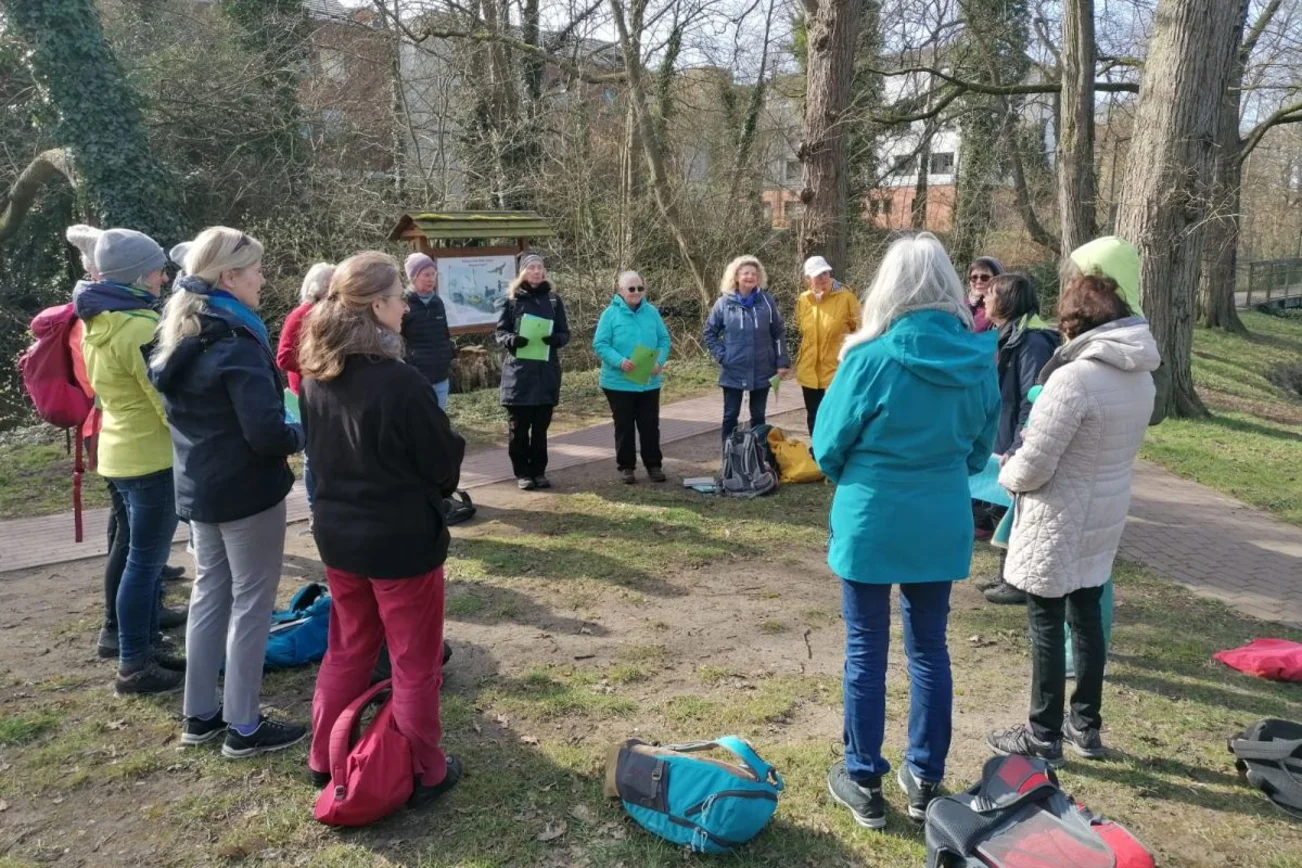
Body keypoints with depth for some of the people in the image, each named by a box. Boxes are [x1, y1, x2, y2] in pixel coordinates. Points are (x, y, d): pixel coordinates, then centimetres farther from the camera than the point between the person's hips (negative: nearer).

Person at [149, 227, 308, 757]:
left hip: (197, 486, 9)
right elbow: (266, 432, -27)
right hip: (247, 490, -9)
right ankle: (244, 728, 12)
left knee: (209, 594, 17)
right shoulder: (236, 342, -21)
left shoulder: (177, 335, 8)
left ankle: (200, 715, 27)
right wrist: (300, 436, -8)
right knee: (251, 603, 2)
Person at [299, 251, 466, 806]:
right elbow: (444, 461, -14)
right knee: (415, 662, 10)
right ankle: (423, 774, 22)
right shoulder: (401, 382, -24)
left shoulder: (316, 377, -2)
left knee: (348, 648, 24)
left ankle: (325, 759, 35)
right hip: (402, 539, -7)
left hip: (338, 532, 7)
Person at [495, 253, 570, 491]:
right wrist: (512, 340, -20)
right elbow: (499, 333, 1)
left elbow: (565, 333, 8)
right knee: (519, 427, 2)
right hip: (518, 372, -2)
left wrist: (556, 339, -15)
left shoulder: (553, 299, 8)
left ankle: (538, 471, 19)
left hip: (546, 373, 2)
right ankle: (522, 473, 13)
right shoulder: (510, 299, 1)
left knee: (541, 427, 9)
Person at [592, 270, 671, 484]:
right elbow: (600, 344, -10)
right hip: (619, 382, -3)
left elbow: (664, 340, 6)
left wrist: (659, 361, -11)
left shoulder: (651, 312, 3)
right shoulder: (610, 313, -7)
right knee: (624, 426, 7)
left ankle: (654, 465, 21)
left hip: (649, 382, 3)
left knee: (650, 425, 9)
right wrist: (619, 361, -25)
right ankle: (626, 466, 19)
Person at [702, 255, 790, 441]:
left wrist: (782, 362, -1)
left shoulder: (766, 301, -1)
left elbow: (778, 334, 3)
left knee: (758, 416, 11)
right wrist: (721, 355, -5)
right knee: (731, 415, 5)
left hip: (762, 371, 1)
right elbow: (709, 333, 5)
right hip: (733, 372, -1)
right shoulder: (724, 303, -4)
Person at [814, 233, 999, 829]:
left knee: (865, 653, 9)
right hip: (942, 524, 4)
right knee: (930, 649, 16)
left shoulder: (873, 358, -17)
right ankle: (925, 780, 28)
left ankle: (864, 783, 21)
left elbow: (827, 447, -7)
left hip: (870, 523, -4)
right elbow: (980, 450, 9)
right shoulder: (978, 360, -4)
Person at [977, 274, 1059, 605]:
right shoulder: (1007, 336, 13)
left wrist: (1017, 448, -25)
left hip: (1017, 448, -10)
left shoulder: (1032, 340, -18)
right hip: (1001, 443, 10)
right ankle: (1008, 575, 30)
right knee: (1003, 511, 17)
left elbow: (1033, 401, -23)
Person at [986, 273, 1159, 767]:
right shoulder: (1141, 377, 2)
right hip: (1106, 511, 8)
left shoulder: (1074, 377, -25)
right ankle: (1086, 726, 31)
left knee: (1047, 623, 4)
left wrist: (1007, 474, -2)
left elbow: (1034, 465, -24)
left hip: (1060, 519, -8)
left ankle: (1044, 736, 16)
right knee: (1086, 614, 18)